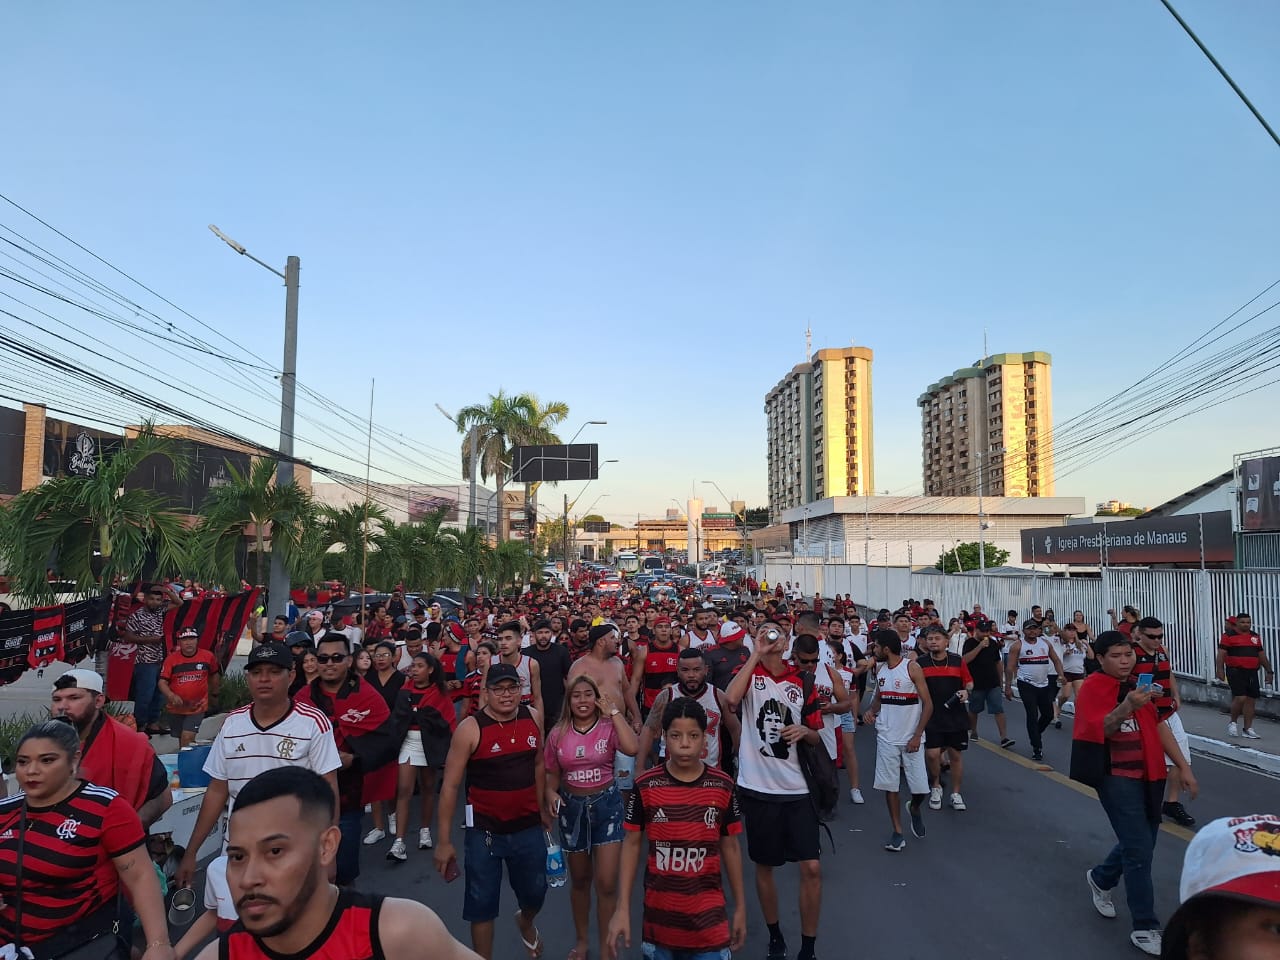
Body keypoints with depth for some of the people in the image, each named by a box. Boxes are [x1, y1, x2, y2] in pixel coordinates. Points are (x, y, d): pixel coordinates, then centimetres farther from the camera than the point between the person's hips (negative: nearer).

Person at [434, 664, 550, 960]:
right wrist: (445, 841, -11)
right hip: (485, 830, -4)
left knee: (535, 892, 19)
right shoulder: (470, 729, -17)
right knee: (482, 903, 6)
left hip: (528, 827, 4)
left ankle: (525, 922, 54)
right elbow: (450, 785, -12)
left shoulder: (533, 718, -4)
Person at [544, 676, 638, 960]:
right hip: (572, 806, 3)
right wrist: (551, 793, -13)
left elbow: (632, 748, -32)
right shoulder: (558, 734, -4)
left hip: (606, 804, -2)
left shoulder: (609, 727, -12)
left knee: (606, 883, -2)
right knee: (579, 880, 19)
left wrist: (614, 711, -26)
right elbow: (553, 774, 8)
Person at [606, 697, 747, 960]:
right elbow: (632, 845, -2)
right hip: (659, 917, 0)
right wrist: (622, 909, -4)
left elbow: (730, 847, 4)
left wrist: (740, 907, 7)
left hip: (708, 918, 0)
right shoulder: (646, 786, -9)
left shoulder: (723, 786, -6)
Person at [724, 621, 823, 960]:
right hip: (758, 788, -2)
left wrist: (804, 731, -10)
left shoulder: (802, 681, 6)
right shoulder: (750, 674, -2)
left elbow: (816, 737, 14)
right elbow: (731, 699, -26)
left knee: (812, 867, -1)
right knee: (764, 866, 12)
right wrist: (756, 654, -21)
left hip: (796, 787, 2)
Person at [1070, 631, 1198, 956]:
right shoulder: (1093, 686, -13)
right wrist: (1127, 707, -42)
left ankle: (1100, 879, 42)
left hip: (1149, 774, 7)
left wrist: (1184, 767, 11)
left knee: (1141, 841, 16)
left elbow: (1159, 725, 15)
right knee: (1139, 848, -8)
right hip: (1117, 777, -7)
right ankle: (1145, 929, 3)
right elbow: (1100, 730, -26)